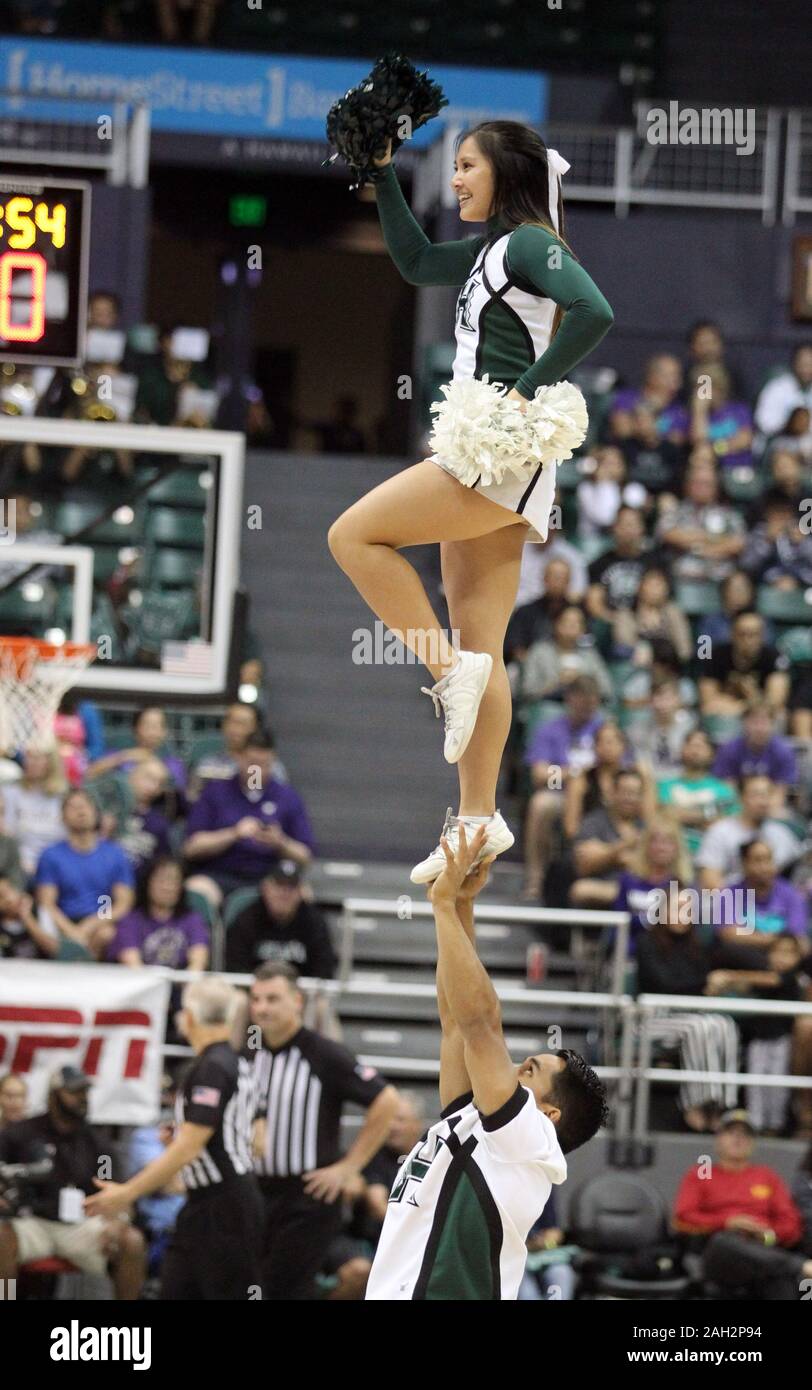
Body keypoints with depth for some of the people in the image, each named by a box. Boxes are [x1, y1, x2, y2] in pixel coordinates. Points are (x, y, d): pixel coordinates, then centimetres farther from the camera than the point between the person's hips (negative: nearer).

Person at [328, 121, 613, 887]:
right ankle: (478, 819, 6)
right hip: (486, 467, 9)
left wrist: (528, 391, -22)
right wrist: (383, 177, 29)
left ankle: (449, 670, -10)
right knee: (480, 652, 6)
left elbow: (593, 312, -24)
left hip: (502, 455, -9)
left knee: (354, 536, -10)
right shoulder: (492, 251, 18)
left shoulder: (530, 243, -8)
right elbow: (416, 261, 33)